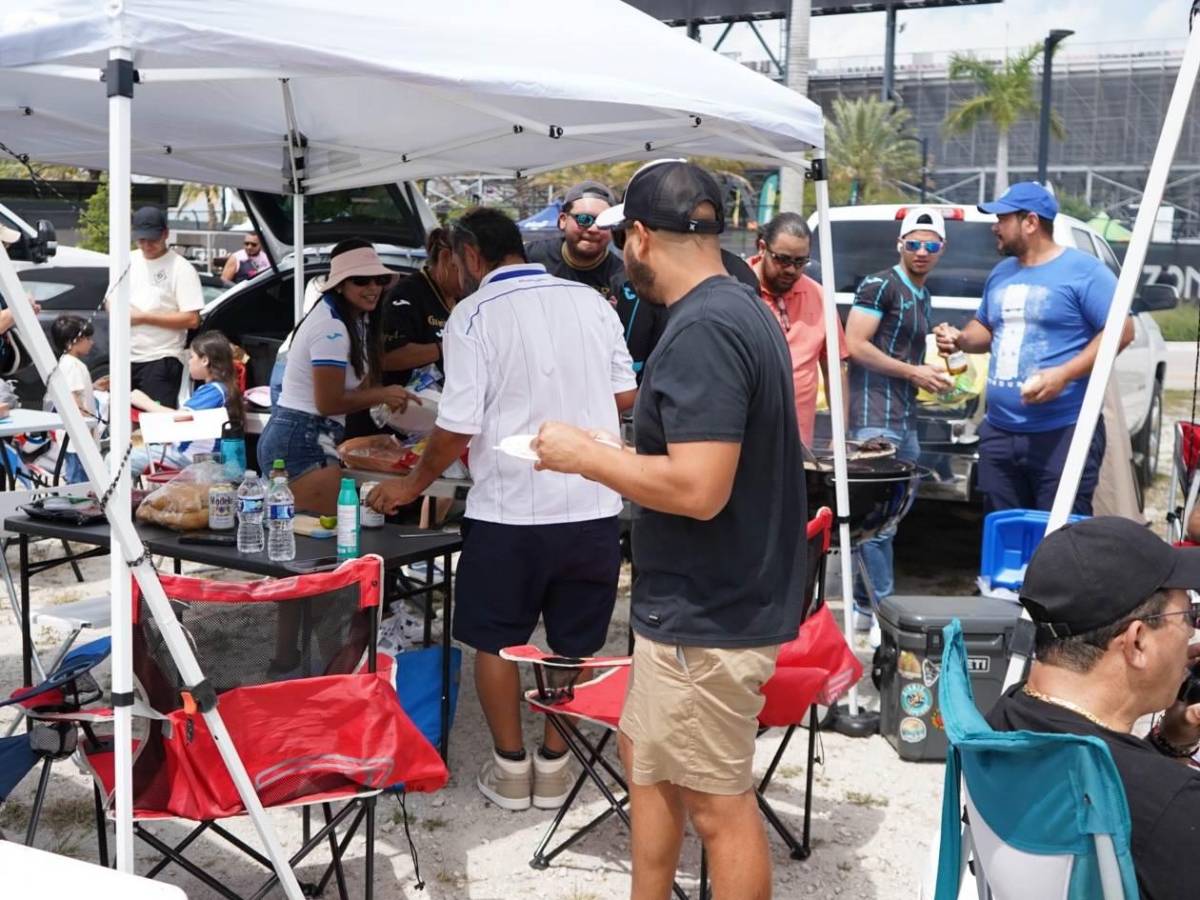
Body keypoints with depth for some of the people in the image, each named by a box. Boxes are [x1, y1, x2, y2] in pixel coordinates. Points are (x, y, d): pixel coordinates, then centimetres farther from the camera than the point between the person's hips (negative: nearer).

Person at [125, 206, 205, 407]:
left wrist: (144, 317, -14)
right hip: (126, 357, 6)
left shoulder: (181, 268, -7)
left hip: (161, 360, -6)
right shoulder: (129, 261, 11)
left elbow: (192, 319, -14)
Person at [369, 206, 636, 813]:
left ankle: (510, 767, 22)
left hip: (510, 510, -4)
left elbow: (457, 427, -12)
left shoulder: (473, 315, -9)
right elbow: (625, 395, 10)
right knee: (571, 643, 15)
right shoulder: (591, 302, 4)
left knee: (495, 641, 14)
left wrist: (414, 484, 4)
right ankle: (553, 764, 24)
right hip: (592, 506, 4)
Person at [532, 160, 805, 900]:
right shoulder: (739, 310, 10)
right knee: (646, 756, 23)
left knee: (718, 805, 4)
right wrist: (607, 450, 14)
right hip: (705, 601, 11)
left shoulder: (702, 331, -23)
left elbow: (698, 487, -29)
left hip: (709, 616, -11)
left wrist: (587, 457, -16)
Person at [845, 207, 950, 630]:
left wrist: (932, 376, 13)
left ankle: (864, 606, 18)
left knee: (892, 516, 11)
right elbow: (855, 345, -15)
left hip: (906, 421, 9)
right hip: (875, 419, -9)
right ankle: (881, 609, -5)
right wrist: (913, 372, -12)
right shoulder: (880, 286, -6)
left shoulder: (923, 297, 21)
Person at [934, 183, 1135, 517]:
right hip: (999, 432, 8)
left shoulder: (1083, 270, -7)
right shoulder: (1001, 273, 16)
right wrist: (960, 339, 4)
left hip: (1063, 433, -7)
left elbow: (1121, 329, -11)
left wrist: (1064, 374, -21)